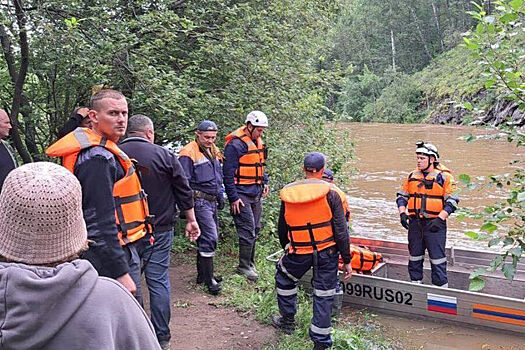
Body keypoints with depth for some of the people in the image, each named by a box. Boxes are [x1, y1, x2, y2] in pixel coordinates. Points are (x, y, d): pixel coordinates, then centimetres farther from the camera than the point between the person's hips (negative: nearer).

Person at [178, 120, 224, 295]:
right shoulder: (189, 153, -13)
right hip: (200, 200, -9)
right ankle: (209, 279, -3)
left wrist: (220, 195, 23)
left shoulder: (213, 151, 14)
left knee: (208, 237, 15)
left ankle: (202, 274, 27)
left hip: (211, 201, 9)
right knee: (209, 238, -12)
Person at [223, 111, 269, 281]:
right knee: (248, 231, -7)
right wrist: (233, 198, -17)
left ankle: (250, 263, 27)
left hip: (256, 194, 9)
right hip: (242, 195, -9)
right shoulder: (235, 144, -16)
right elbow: (228, 173, -16)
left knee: (255, 229, 14)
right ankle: (244, 267, 6)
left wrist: (265, 182, 14)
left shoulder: (257, 142, 11)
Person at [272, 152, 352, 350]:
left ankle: (287, 321, 41)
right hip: (328, 253, -1)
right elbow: (341, 231, -9)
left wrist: (287, 250, 27)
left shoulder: (288, 195, -1)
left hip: (299, 254, 2)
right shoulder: (330, 194, -10)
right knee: (323, 296, 9)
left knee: (284, 278, 28)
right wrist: (347, 260, -1)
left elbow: (282, 230, 10)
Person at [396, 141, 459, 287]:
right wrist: (402, 213, 0)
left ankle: (441, 287, 6)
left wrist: (439, 219, -17)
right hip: (415, 223, 5)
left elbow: (451, 201, -8)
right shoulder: (412, 176, 10)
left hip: (435, 224, -5)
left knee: (437, 258, -3)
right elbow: (401, 196, 15)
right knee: (414, 257, 13)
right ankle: (415, 283, 27)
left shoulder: (444, 176, -5)